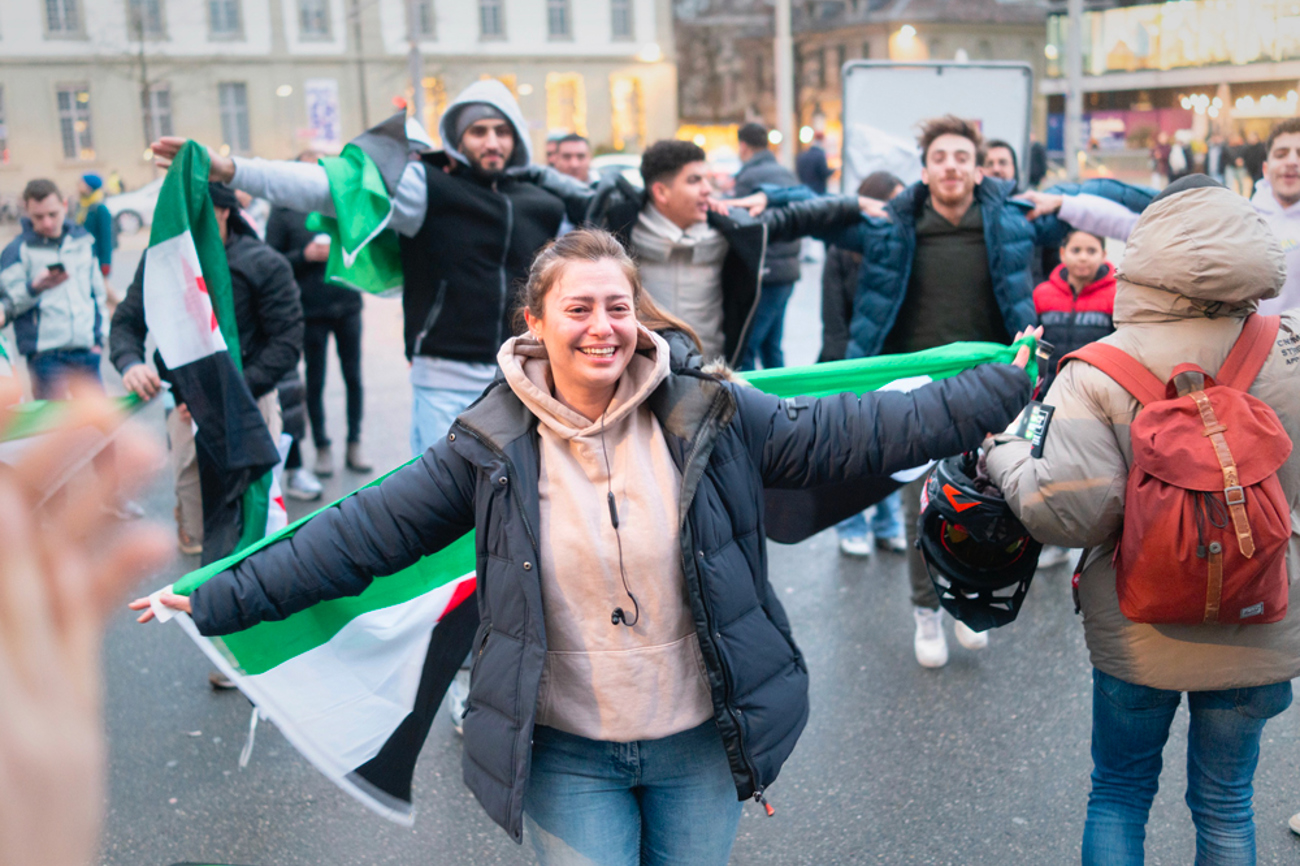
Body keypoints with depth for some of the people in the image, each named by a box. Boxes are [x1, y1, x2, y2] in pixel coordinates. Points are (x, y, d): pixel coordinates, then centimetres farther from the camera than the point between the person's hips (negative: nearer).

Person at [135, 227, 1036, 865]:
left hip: (698, 743, 1)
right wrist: (219, 601, -7)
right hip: (568, 754, -1)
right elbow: (366, 532, -6)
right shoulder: (493, 446, -9)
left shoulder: (709, 416, -9)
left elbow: (848, 434, -7)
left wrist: (1011, 385, -8)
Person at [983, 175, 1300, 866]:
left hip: (1138, 633, -2)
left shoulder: (1095, 374, -20)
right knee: (1225, 803, 22)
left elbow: (1066, 513, -25)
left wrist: (1001, 455, -8)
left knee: (1118, 794, 20)